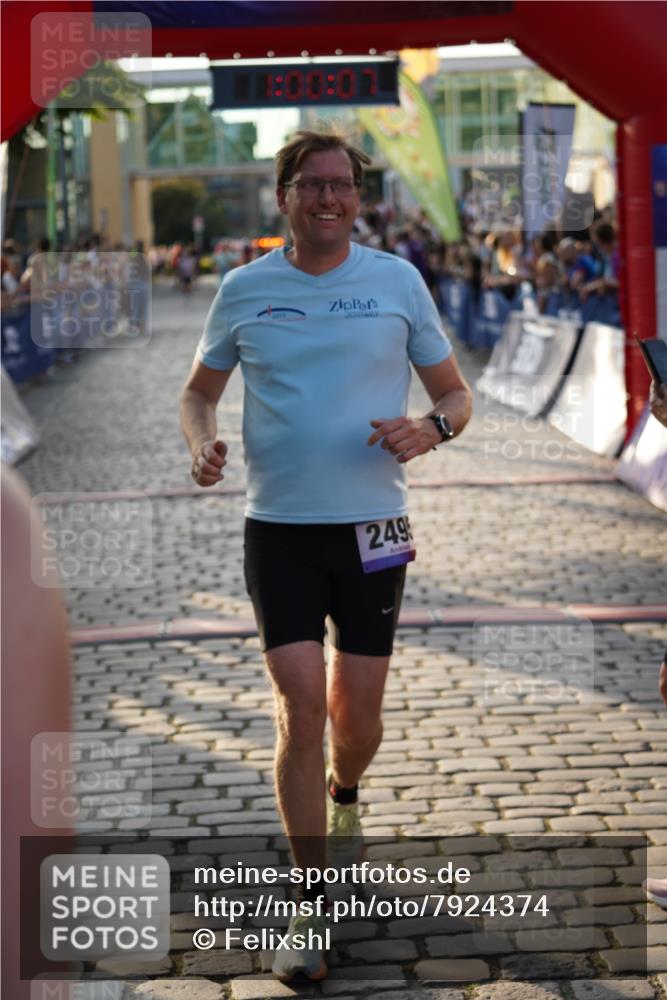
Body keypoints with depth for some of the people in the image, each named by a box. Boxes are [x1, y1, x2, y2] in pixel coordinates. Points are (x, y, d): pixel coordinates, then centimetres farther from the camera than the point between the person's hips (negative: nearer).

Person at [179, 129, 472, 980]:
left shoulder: (397, 280, 2)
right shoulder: (244, 289, 3)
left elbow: (455, 393, 8)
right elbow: (200, 390, 15)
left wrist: (430, 429, -15)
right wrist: (202, 445, -7)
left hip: (372, 526, 1)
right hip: (277, 527, 0)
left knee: (355, 712, 7)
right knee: (301, 706, -9)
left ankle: (343, 797, 44)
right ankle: (310, 907, 2)